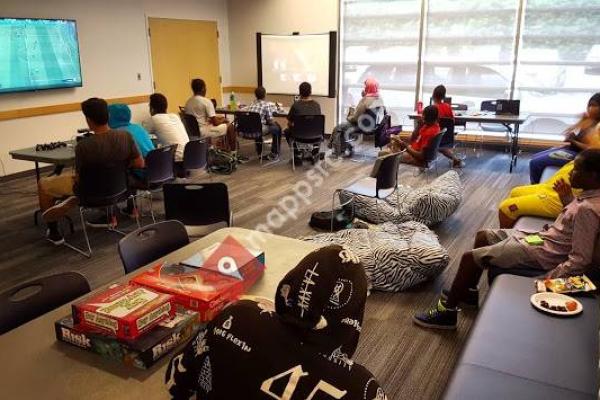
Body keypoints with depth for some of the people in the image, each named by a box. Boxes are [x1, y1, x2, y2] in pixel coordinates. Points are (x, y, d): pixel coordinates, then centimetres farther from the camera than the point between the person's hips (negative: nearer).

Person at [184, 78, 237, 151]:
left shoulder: (188, 102, 6)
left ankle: (226, 148, 35)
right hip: (203, 132, -8)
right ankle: (233, 150, 21)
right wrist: (223, 120, 7)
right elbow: (215, 122, -15)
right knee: (229, 126, 7)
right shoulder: (206, 101, -16)